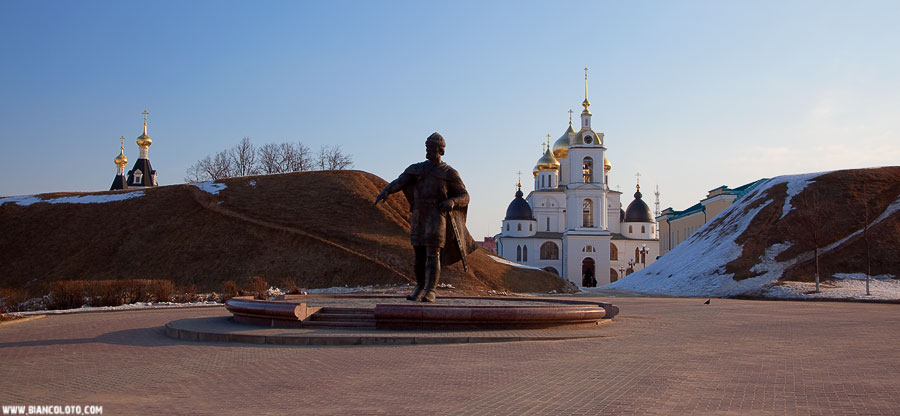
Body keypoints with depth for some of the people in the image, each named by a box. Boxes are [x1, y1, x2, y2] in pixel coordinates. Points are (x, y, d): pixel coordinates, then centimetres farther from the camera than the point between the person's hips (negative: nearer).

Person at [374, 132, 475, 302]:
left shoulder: (449, 173, 4)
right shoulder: (416, 169, 13)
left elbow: (464, 197, 4)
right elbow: (399, 183, -1)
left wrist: (452, 201, -19)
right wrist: (385, 191, -22)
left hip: (437, 216, -4)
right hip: (418, 216, 4)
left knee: (432, 254, -13)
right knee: (419, 253, 10)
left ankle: (430, 291, -13)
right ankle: (420, 286, 26)